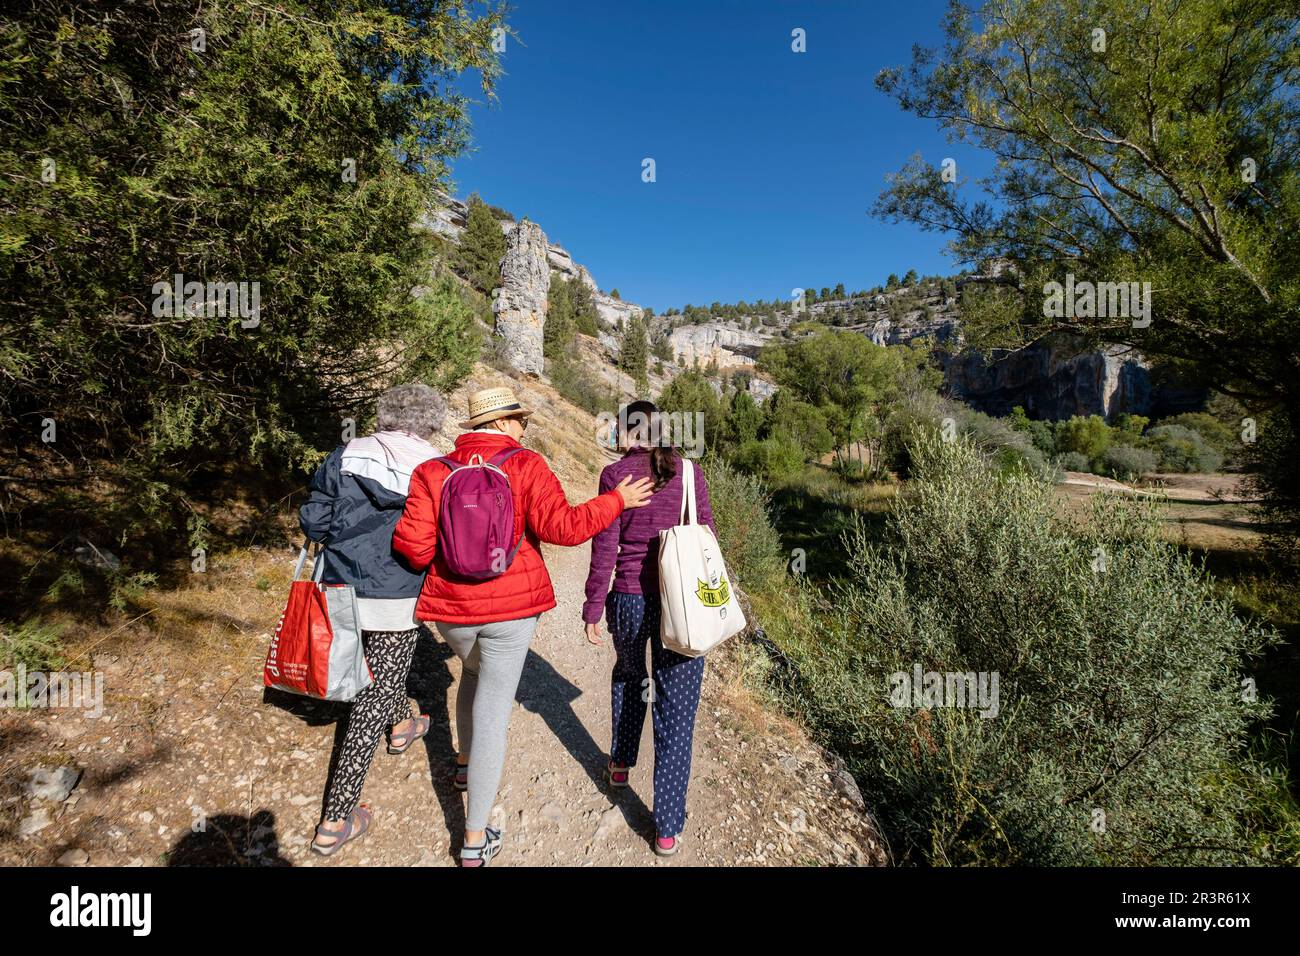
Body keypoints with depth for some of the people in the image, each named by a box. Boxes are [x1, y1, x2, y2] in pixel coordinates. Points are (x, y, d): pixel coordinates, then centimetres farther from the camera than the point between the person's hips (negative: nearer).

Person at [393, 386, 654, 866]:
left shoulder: (433, 472, -1)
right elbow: (561, 525, -17)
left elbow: (412, 543, -8)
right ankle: (476, 839, 17)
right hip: (511, 609, -3)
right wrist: (616, 500, -5)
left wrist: (438, 562, 14)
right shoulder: (526, 466, -8)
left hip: (451, 609, 4)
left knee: (475, 672, 34)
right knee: (492, 714, 6)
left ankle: (466, 763, 51)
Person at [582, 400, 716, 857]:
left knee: (628, 673, 31)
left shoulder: (615, 474, -5)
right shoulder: (690, 471, 2)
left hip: (630, 598, 0)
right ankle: (668, 828, 18)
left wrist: (593, 606, 2)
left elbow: (604, 548, -6)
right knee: (676, 712, 10)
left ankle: (621, 764, 44)